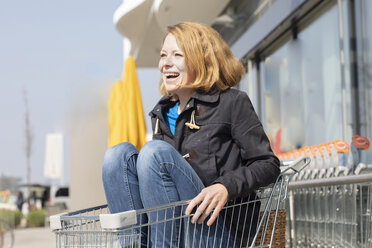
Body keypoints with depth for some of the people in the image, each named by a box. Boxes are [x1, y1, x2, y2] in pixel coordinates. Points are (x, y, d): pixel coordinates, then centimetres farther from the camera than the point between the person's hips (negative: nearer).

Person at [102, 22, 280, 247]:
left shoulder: (232, 103, 3)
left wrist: (226, 187, -21)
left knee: (155, 152, -23)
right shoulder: (161, 112, 20)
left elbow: (268, 164, -3)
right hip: (161, 227, 6)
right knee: (120, 153, -13)